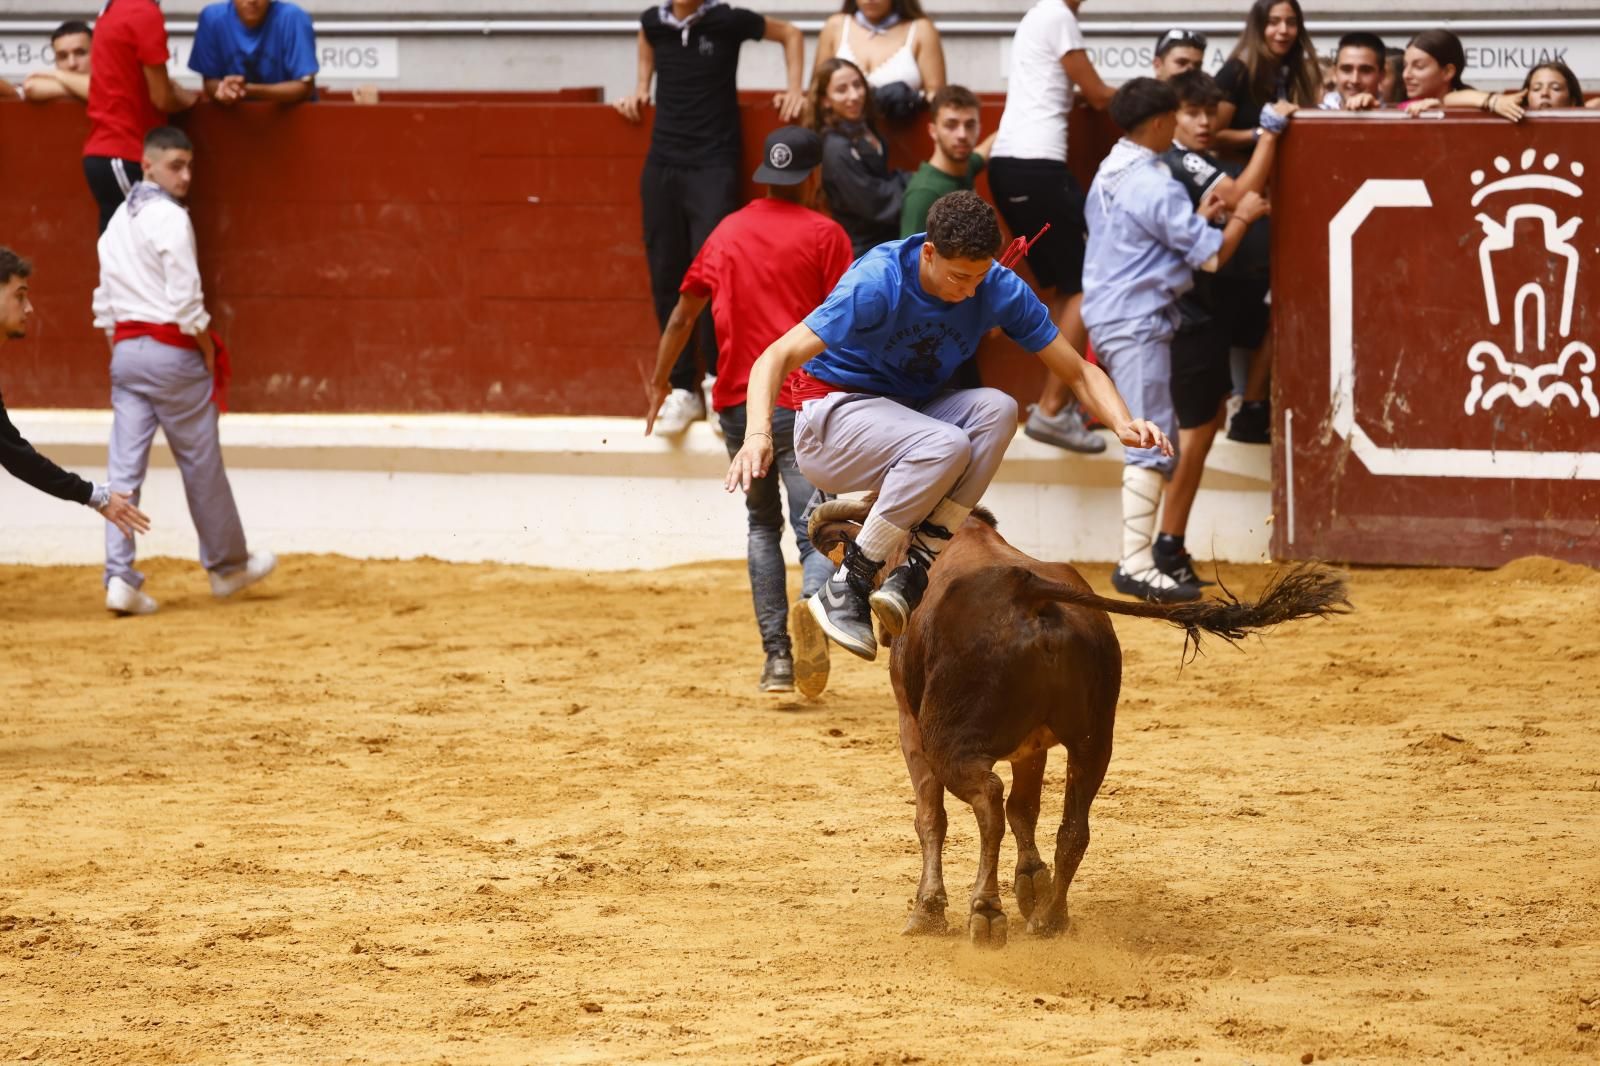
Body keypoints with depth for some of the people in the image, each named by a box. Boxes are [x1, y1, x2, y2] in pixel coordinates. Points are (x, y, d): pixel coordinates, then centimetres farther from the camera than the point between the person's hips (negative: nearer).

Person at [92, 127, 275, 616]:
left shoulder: (119, 219, 12)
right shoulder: (170, 218, -13)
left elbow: (104, 300, 14)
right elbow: (186, 298, -17)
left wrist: (118, 348, 19)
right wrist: (208, 351, -6)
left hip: (125, 349, 7)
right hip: (172, 350, -7)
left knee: (124, 466, 1)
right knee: (200, 463, 7)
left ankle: (119, 577, -7)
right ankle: (227, 566, 20)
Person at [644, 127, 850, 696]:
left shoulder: (728, 232, 14)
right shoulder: (823, 233, 0)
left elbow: (683, 314, 20)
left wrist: (659, 382, 33)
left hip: (738, 404, 4)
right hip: (803, 404, -4)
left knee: (763, 525, 21)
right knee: (817, 535, -9)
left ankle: (776, 653, 10)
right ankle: (814, 601, -43)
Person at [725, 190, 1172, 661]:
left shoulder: (1000, 290, -11)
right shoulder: (879, 283, -25)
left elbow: (1079, 373, -4)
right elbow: (778, 358, -29)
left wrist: (1123, 424, -24)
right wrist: (758, 435, -47)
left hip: (912, 410, 6)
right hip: (835, 409, -6)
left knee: (997, 409, -26)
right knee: (947, 445, -34)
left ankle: (911, 577, -25)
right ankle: (846, 588, -24)